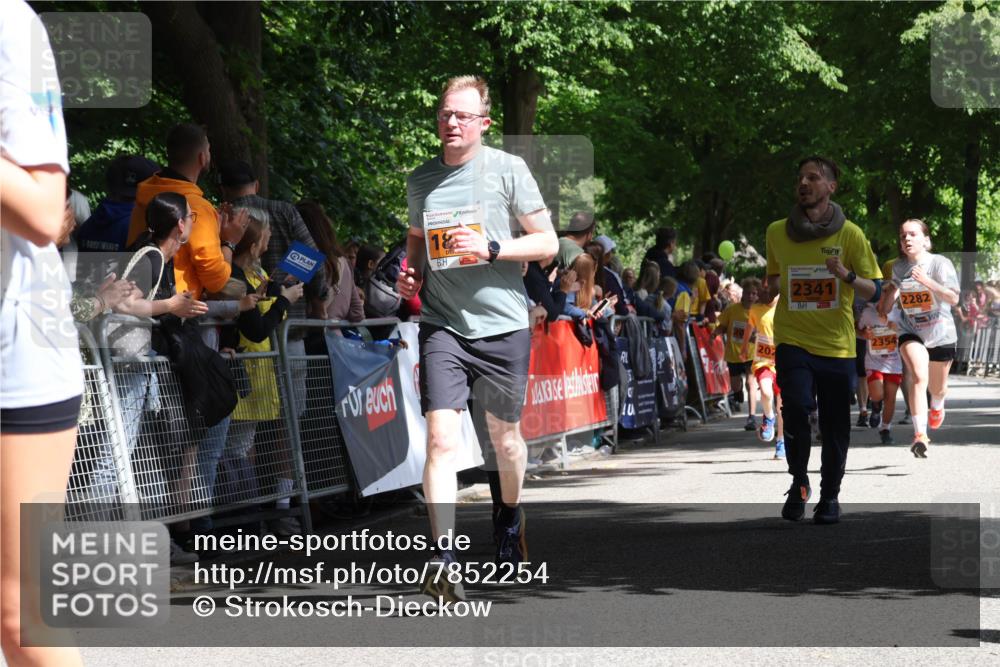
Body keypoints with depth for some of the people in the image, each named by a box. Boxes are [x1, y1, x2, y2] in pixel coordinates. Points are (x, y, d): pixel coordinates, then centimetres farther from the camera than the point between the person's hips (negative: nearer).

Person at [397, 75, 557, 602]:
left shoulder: (507, 169, -3)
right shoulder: (420, 180, 8)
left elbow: (548, 242, -2)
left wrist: (490, 248, -16)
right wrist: (410, 273, 4)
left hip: (502, 323, -1)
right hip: (441, 325, 1)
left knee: (504, 437, 14)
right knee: (441, 438, -14)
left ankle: (509, 515, 45)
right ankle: (443, 561, -17)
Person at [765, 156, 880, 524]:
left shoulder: (850, 234, -2)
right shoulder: (777, 232, 3)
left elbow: (873, 290, 1)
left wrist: (846, 275, -19)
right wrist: (771, 288, -3)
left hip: (836, 344, 0)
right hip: (793, 339, 0)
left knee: (835, 427, 5)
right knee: (796, 408, -21)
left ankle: (830, 496, 26)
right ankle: (799, 483, 2)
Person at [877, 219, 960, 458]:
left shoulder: (940, 263, -15)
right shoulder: (899, 267, -5)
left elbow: (953, 298, -24)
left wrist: (927, 281, -33)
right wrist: (883, 308, -3)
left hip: (941, 334, -1)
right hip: (911, 332, 1)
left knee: (937, 387, 17)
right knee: (919, 377, -26)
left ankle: (937, 406, 56)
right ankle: (920, 434, -31)